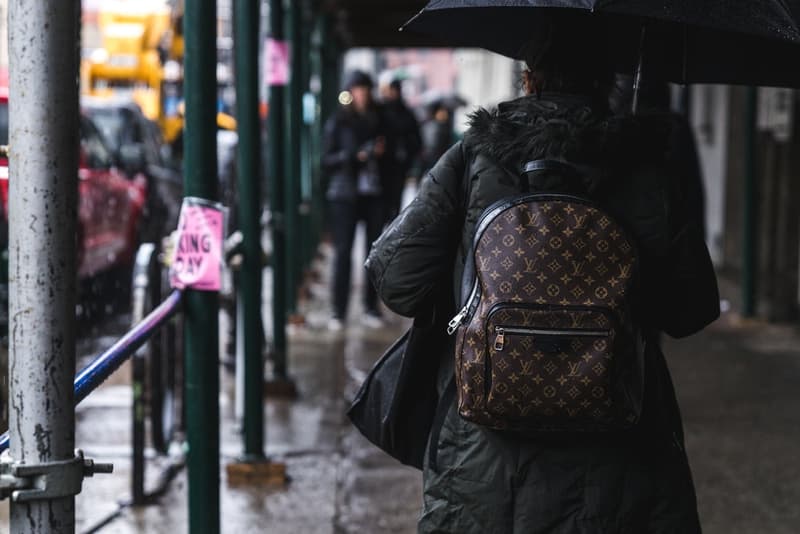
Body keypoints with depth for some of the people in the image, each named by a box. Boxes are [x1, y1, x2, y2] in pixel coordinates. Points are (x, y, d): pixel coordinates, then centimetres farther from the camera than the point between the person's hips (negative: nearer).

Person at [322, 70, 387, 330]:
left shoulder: (378, 120, 11)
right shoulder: (338, 122, 1)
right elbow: (327, 160, -2)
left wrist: (381, 151, -3)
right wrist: (356, 155, -13)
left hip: (373, 194, 3)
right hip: (345, 194, -3)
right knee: (343, 252, -5)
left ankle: (371, 308, 10)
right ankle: (339, 311, -1)